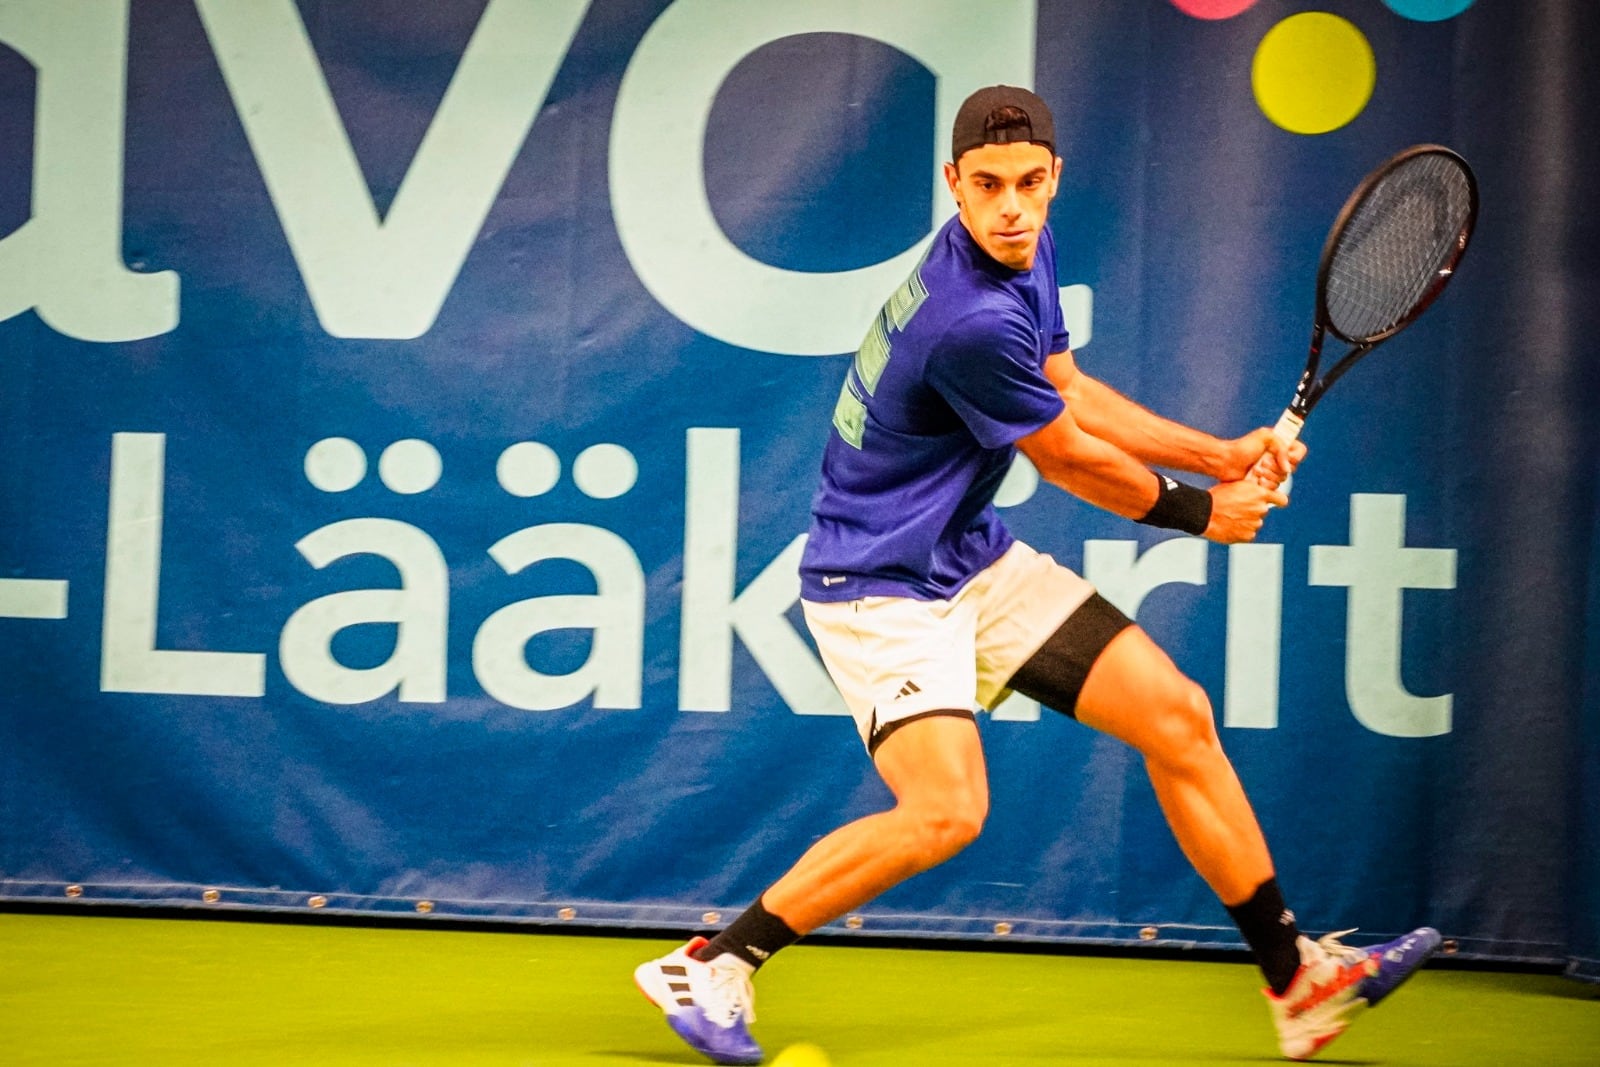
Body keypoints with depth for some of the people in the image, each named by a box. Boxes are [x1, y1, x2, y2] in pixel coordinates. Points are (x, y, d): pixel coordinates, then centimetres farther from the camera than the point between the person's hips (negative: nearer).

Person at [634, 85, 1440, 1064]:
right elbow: (1068, 459, -13)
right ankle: (712, 965, -10)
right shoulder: (972, 321, -28)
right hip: (881, 585, -10)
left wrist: (1223, 455, 9)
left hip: (978, 560, 10)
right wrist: (1199, 514, 4)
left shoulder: (1029, 250, 1)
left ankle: (1298, 982, 16)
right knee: (947, 811, -27)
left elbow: (1069, 394, 16)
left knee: (1178, 717, 6)